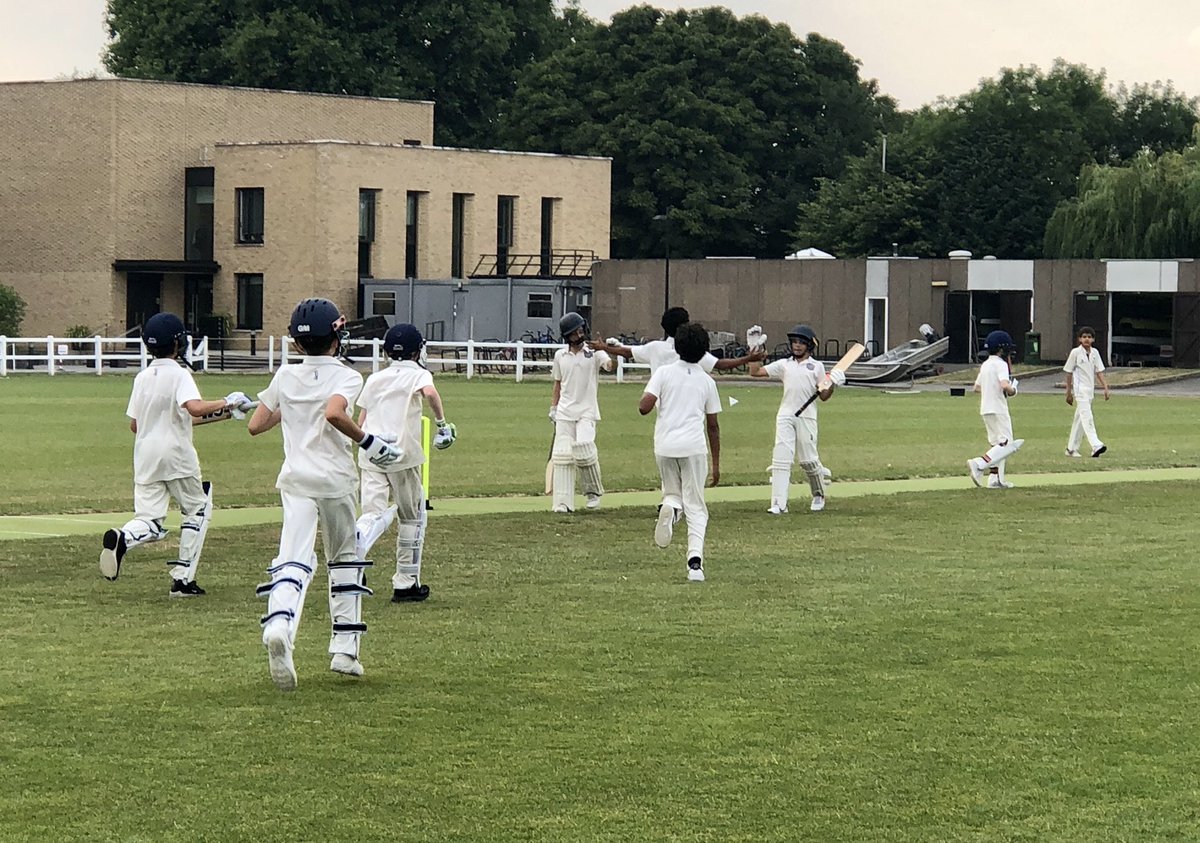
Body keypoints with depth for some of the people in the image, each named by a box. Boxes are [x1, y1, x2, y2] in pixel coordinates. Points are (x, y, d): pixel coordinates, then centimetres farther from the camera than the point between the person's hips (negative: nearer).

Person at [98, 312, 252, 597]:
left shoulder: (142, 377, 10)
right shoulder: (179, 373, -8)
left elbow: (133, 424, 12)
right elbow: (195, 407, -26)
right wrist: (227, 402, -13)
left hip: (145, 456, 5)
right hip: (176, 455, -5)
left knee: (149, 521, 2)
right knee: (198, 509, 14)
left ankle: (121, 538, -33)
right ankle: (182, 578, 7)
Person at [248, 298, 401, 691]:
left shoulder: (285, 376, 8)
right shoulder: (346, 377, -3)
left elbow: (255, 426, 9)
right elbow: (334, 413, -24)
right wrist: (368, 441, -12)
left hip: (296, 480, 2)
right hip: (337, 480, -2)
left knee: (294, 561, -12)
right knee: (345, 559, 17)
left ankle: (278, 625, -42)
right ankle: (345, 649, 16)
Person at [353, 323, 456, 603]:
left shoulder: (375, 378, 18)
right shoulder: (418, 374, 5)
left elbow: (360, 424, 16)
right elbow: (430, 392, -19)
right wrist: (442, 422, -7)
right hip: (402, 453, -3)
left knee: (373, 513, -5)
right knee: (413, 516, 12)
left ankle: (355, 542, -41)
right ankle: (406, 583, 14)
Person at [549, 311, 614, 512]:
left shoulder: (594, 352, -3)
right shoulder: (560, 356, 8)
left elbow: (609, 365, -23)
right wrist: (553, 408, 13)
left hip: (586, 412, -3)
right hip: (565, 413, 3)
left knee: (584, 450, -18)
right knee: (562, 455, -3)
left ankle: (594, 491, 5)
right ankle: (563, 502, 0)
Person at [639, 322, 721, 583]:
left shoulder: (664, 373, 2)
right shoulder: (707, 381, 7)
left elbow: (644, 407, -10)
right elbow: (713, 425, 10)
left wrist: (645, 397, 14)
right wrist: (716, 463, 16)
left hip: (665, 445, 0)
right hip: (694, 447, 0)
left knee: (673, 492, 22)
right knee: (695, 507, 4)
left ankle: (669, 508, -16)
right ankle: (695, 560, -13)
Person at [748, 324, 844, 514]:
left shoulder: (816, 366, 6)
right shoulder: (784, 364, 10)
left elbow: (823, 396, 5)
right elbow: (755, 372, 6)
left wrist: (833, 384, -13)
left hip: (806, 417, -2)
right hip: (785, 416, 2)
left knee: (808, 460, 3)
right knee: (781, 458, -8)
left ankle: (819, 496, 27)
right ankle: (779, 503, -11)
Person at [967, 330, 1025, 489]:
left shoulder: (985, 365, 14)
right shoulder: (1000, 364, -12)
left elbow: (977, 387, 19)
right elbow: (1005, 385, -26)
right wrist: (1012, 390, -6)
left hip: (985, 409, 9)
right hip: (998, 409, -9)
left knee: (997, 443, 15)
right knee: (1007, 444, -9)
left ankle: (995, 478, 11)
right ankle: (979, 464, -23)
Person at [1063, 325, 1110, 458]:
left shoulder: (1094, 353, 9)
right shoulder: (1075, 352, -6)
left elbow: (1099, 372, 9)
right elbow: (1069, 372, -1)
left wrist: (1105, 387, -2)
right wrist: (1069, 393, 0)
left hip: (1090, 390, 6)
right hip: (1080, 389, -6)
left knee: (1080, 419, 11)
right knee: (1087, 417, -17)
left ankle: (1072, 448, 18)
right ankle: (1096, 446, -29)